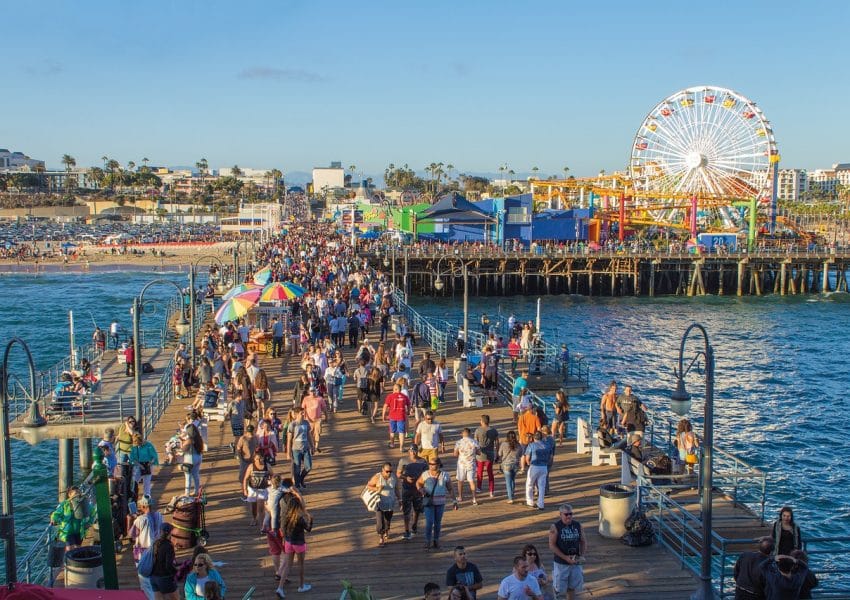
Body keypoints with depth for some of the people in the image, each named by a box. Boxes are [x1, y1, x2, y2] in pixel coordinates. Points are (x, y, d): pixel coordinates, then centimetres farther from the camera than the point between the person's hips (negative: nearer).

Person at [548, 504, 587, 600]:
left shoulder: (578, 525, 0)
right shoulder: (555, 527, -12)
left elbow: (583, 542, 9)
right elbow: (552, 545, -13)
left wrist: (583, 555, -7)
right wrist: (565, 557, -19)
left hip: (575, 562, 3)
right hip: (561, 563, -3)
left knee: (572, 587, 11)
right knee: (559, 588, 6)